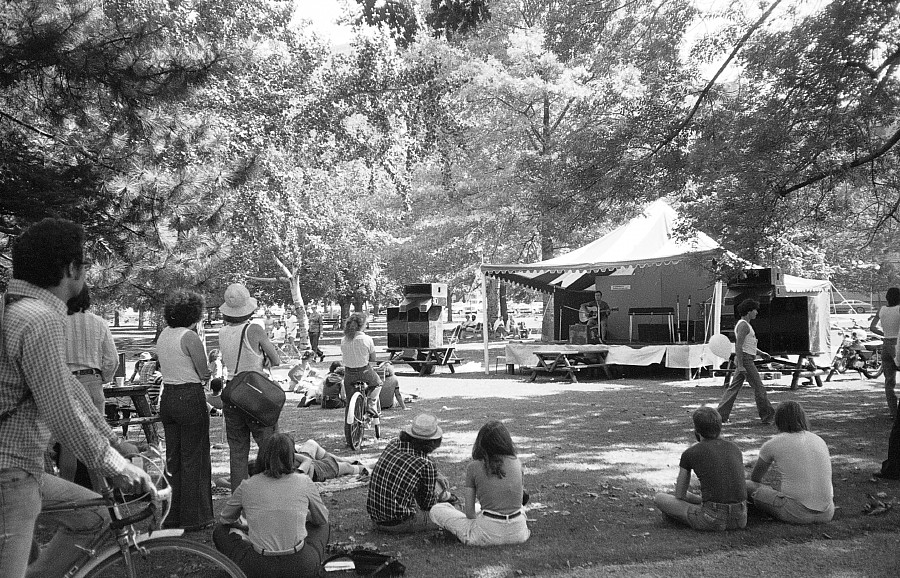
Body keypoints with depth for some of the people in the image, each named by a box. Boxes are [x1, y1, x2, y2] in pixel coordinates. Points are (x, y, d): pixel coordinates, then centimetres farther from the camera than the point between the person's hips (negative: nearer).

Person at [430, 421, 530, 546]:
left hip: (489, 535, -5)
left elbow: (469, 511, -4)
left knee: (436, 510, 10)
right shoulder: (516, 463, 1)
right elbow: (520, 499, 12)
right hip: (518, 534, 5)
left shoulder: (474, 467, -6)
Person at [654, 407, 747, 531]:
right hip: (740, 519, 5)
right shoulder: (734, 448, 13)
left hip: (712, 519, -5)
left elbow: (679, 495, 9)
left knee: (660, 498, 13)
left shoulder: (689, 454, 1)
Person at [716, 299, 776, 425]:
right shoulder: (743, 325, -15)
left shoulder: (745, 324, 19)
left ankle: (720, 414, 6)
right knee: (759, 388, -4)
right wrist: (740, 366, -24)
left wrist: (761, 353, 20)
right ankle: (767, 416, 3)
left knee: (733, 388, 7)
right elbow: (738, 346, -21)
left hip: (744, 360, 10)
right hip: (745, 360, -10)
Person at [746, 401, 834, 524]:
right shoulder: (820, 441, 13)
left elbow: (755, 478, 17)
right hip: (826, 514, 4)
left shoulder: (771, 445, 1)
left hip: (796, 512, -4)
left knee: (747, 487, 15)